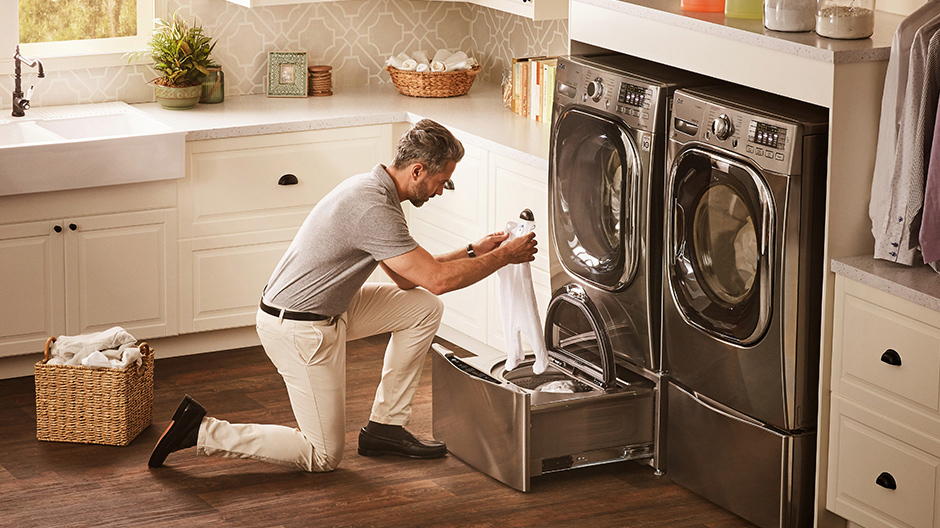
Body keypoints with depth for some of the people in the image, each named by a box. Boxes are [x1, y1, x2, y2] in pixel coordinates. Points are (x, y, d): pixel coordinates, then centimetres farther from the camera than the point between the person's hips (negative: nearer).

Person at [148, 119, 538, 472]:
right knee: (324, 456, 0)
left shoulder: (374, 188, 6)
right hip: (299, 329, -10)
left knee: (424, 308, 7)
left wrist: (473, 252, 10)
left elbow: (409, 276, 14)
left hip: (326, 310, 10)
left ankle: (385, 426, 14)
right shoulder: (374, 208, -26)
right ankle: (201, 431, 1)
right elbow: (437, 279, -25)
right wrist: (503, 257, -14)